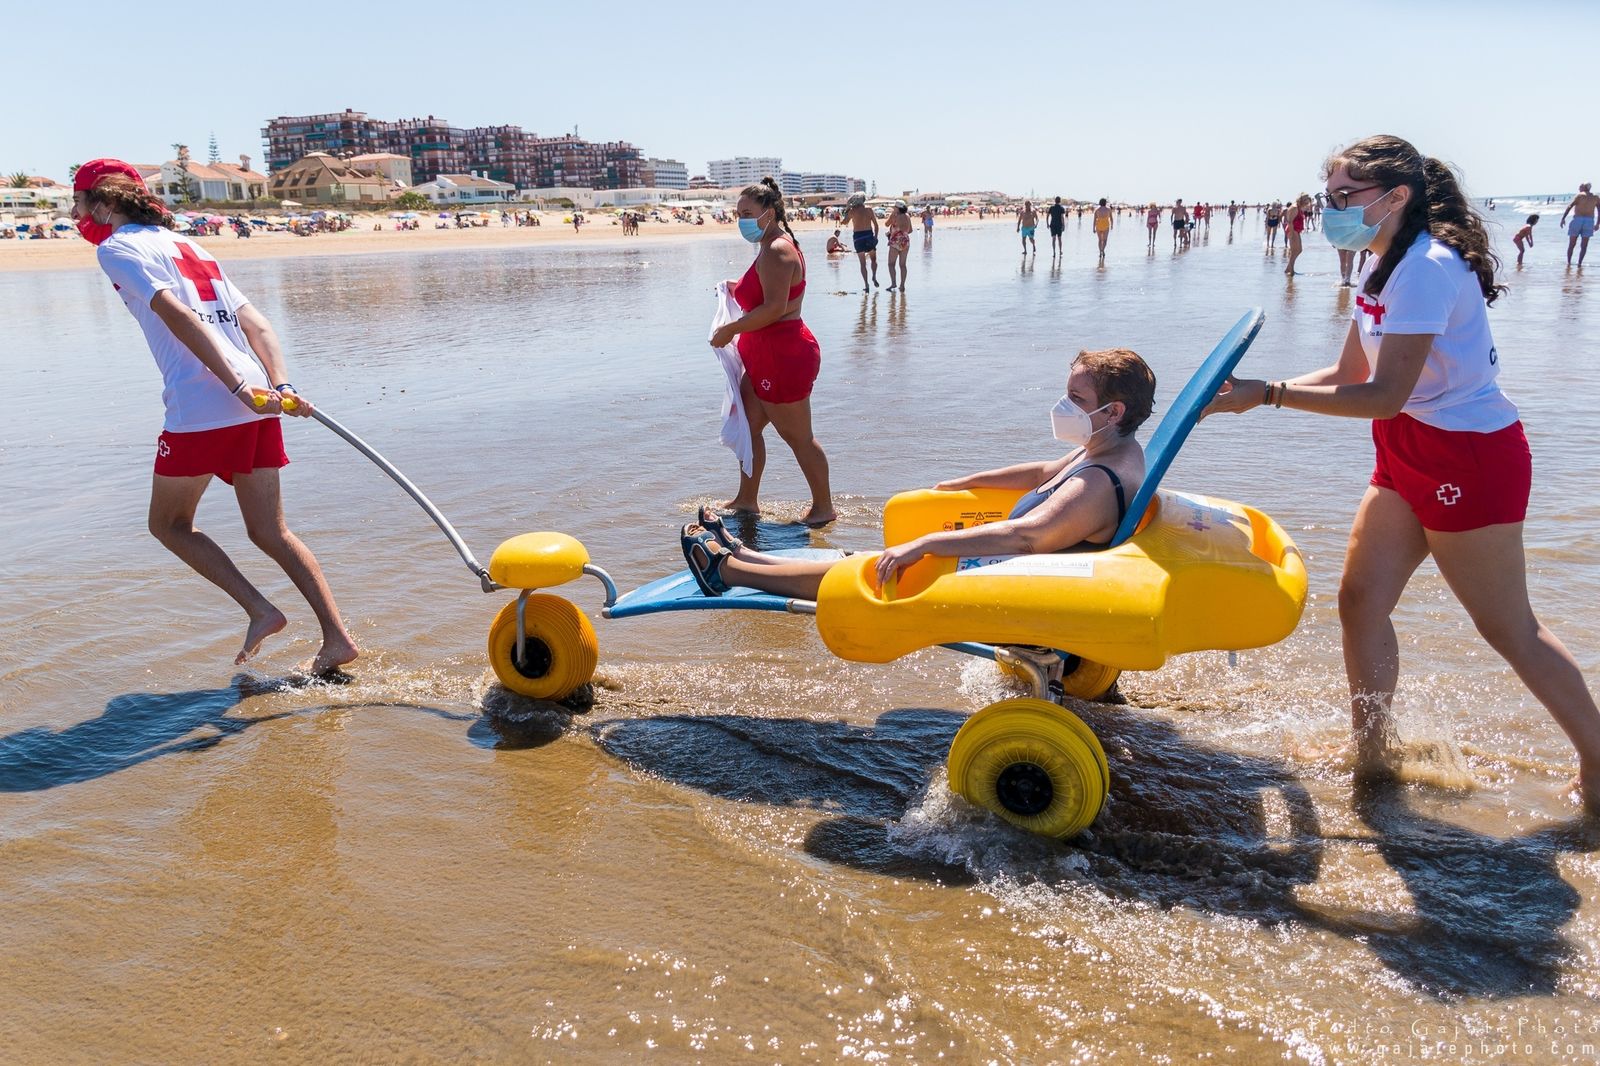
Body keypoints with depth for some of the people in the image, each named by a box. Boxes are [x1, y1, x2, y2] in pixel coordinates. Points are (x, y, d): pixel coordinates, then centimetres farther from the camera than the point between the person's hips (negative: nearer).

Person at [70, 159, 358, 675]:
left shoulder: (116, 248, 3)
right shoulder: (188, 246, 26)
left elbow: (178, 315, -14)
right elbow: (256, 324, 14)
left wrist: (239, 387, -21)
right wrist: (281, 386, 3)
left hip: (201, 409, -7)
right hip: (257, 406, 7)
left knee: (169, 524, 14)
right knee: (270, 533, 12)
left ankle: (260, 610, 2)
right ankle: (338, 639, 6)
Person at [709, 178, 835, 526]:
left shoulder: (775, 251, -18)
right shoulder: (775, 247, 15)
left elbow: (774, 307, -27)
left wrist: (731, 329, -19)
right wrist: (740, 288, 17)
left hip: (783, 357, -11)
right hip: (767, 357, 11)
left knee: (798, 437, 0)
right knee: (747, 425, 16)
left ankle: (824, 508, 14)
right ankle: (747, 500, 27)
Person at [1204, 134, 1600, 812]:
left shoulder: (1428, 267, -22)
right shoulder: (1383, 268, 9)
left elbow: (1384, 395, -26)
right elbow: (1349, 373, 11)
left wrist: (1269, 395, -25)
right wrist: (1255, 392, 0)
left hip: (1468, 457, -9)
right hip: (1408, 456, 9)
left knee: (1509, 629, 2)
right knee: (1361, 599, 7)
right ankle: (1373, 752, 21)